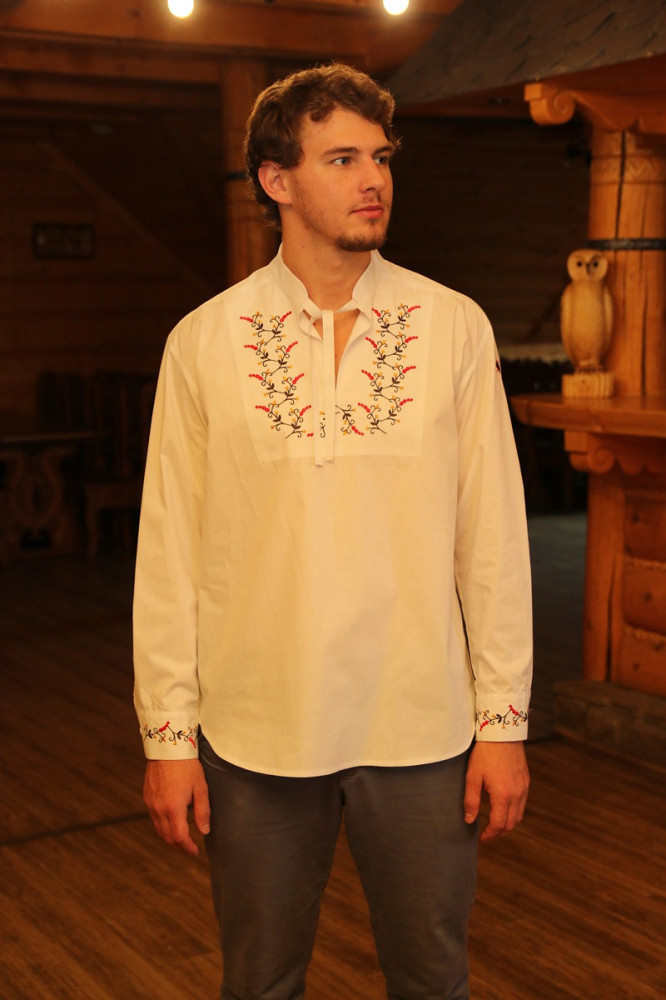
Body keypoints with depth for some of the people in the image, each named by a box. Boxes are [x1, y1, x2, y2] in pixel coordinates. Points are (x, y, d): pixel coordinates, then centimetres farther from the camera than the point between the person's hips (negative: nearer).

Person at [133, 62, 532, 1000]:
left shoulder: (455, 327, -1)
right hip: (252, 736, 0)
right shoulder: (203, 341, -2)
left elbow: (494, 535, -1)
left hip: (421, 729, 0)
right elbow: (169, 547, -1)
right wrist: (167, 733, -2)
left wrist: (504, 719, -2)